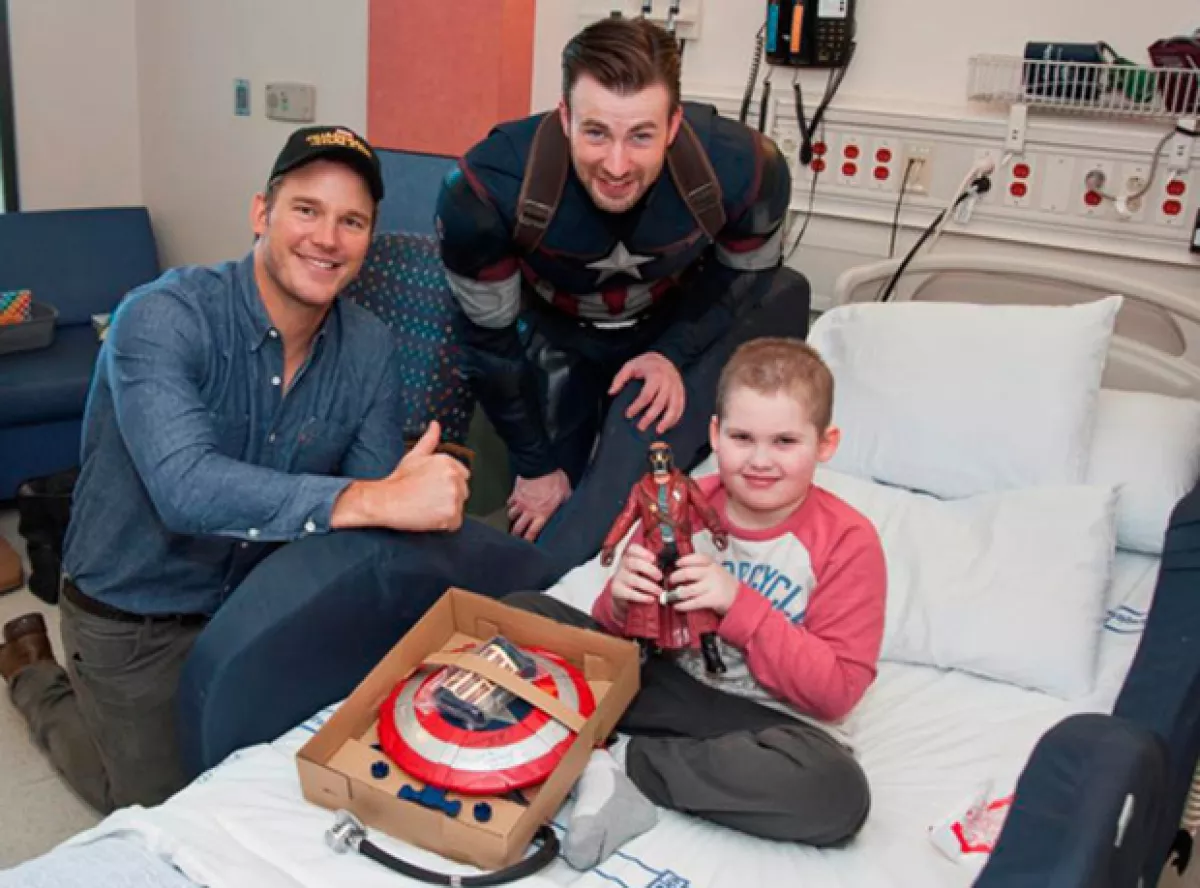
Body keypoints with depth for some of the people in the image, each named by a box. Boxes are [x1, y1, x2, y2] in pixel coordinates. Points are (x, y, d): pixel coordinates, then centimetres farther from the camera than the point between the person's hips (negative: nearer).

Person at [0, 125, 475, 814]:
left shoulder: (371, 350, -12)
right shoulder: (163, 318, -28)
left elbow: (366, 509, -13)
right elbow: (185, 487, -44)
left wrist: (408, 491, -36)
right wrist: (375, 499, -51)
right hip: (137, 620, -4)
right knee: (159, 810, 14)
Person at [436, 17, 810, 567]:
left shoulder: (746, 170, -35)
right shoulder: (486, 190, -37)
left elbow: (745, 273, -9)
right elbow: (490, 338, -19)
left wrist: (673, 353, -23)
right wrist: (537, 464, -11)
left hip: (676, 327, 0)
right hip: (558, 334, 1)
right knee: (537, 516, 6)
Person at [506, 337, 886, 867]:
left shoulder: (848, 542, -10)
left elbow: (837, 693, -16)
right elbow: (616, 630, 7)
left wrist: (738, 604, -25)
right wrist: (621, 599, -18)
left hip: (764, 720, -2)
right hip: (661, 683, 3)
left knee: (838, 794, -36)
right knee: (520, 611, -5)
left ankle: (628, 764, -21)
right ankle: (590, 764, -23)